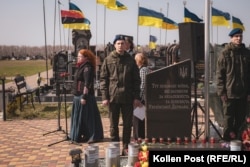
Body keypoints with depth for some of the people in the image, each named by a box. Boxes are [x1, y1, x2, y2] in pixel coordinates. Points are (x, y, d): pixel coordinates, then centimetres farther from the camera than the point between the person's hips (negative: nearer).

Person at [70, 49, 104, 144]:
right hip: (78, 96, 10)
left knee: (87, 117, -4)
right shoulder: (81, 67, 15)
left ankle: (94, 137, 6)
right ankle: (85, 136, 26)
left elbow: (87, 84, -21)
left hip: (84, 96, -10)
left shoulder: (87, 68, -15)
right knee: (80, 117, 15)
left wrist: (84, 96, -24)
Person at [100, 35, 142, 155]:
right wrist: (104, 97, -7)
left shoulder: (130, 60, 6)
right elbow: (103, 79, 1)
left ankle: (125, 147, 19)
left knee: (127, 124, 7)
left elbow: (136, 80, 6)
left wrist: (136, 97, 0)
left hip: (128, 97, 1)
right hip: (113, 97, -1)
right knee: (113, 125, 8)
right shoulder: (108, 60, 3)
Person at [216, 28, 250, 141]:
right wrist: (222, 92, -11)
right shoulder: (225, 54, -4)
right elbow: (219, 74, -6)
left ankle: (237, 138, 31)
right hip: (229, 92, -4)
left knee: (241, 118, 13)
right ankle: (228, 139, 19)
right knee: (229, 118, 6)